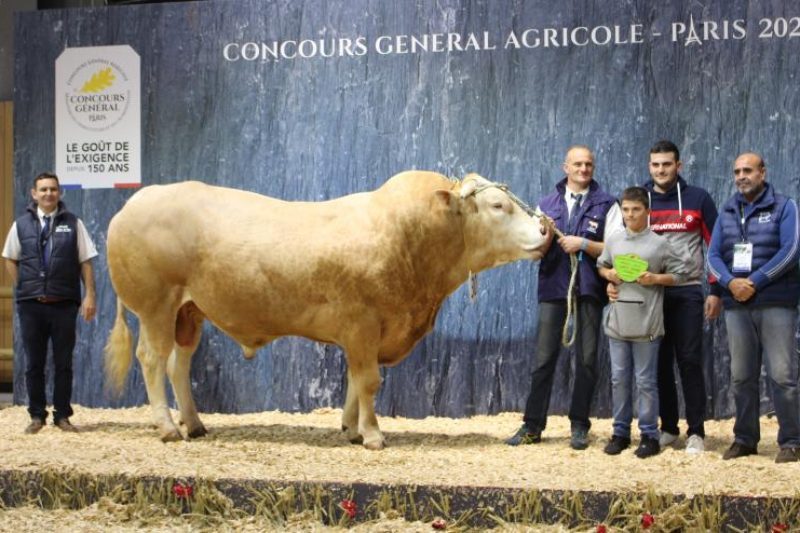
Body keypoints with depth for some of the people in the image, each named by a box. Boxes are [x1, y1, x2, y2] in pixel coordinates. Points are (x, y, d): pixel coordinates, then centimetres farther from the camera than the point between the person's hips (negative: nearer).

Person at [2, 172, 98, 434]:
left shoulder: (73, 224, 2)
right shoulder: (21, 225, 5)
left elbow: (85, 262, 1)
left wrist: (89, 295, -6)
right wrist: (24, 286, 6)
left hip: (64, 304, -1)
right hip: (31, 304, 1)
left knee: (63, 362, 4)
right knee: (34, 363, 7)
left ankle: (62, 415, 13)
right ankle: (36, 415, 15)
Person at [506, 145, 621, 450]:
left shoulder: (606, 205, 6)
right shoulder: (548, 204, 12)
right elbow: (537, 251, 9)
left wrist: (583, 244, -14)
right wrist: (547, 238, -11)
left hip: (589, 289, -1)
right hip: (554, 287, 1)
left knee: (586, 358, 3)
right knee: (544, 357, 0)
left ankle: (579, 426, 10)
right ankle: (532, 425, 4)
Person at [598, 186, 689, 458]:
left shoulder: (659, 243, -4)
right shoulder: (613, 241, 8)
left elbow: (680, 272, 0)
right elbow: (601, 265, 20)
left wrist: (656, 278, -14)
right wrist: (608, 274, -1)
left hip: (646, 323, -4)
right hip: (617, 321, 4)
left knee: (646, 382, 1)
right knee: (619, 379, 10)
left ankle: (649, 435, 8)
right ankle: (621, 431, 19)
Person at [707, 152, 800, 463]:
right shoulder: (727, 212, 15)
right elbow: (713, 255, 9)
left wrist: (754, 282, -15)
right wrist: (730, 282, -12)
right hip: (737, 305, 4)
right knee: (741, 376, 7)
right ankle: (745, 439, 15)